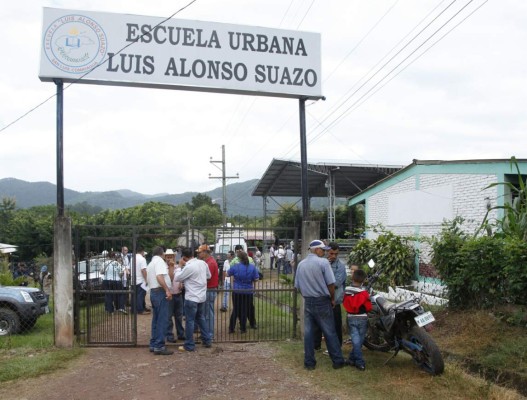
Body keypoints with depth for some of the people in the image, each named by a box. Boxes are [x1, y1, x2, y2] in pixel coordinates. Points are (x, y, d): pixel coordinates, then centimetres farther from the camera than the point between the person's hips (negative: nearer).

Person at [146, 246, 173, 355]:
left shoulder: (150, 264, 21)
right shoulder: (159, 261, -9)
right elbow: (159, 277, -23)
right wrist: (167, 290, -27)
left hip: (153, 292, 10)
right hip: (160, 292, -10)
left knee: (156, 320, 13)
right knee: (162, 320, -9)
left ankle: (153, 344, 17)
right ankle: (159, 347, -9)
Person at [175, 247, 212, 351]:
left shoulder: (189, 267, -21)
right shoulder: (203, 263, 2)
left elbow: (177, 278, -11)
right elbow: (208, 276, 16)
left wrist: (179, 266, -2)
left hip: (192, 298, -8)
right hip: (202, 296, 8)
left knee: (189, 321, 2)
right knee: (201, 318, 21)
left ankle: (189, 345, 9)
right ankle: (207, 341, 26)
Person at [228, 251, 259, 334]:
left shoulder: (235, 266, -13)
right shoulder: (252, 267, -9)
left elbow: (228, 274, 1)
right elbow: (256, 279, -6)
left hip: (237, 292, 0)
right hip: (248, 292, 0)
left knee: (235, 310, 13)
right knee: (245, 310, 10)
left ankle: (231, 328, 16)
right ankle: (243, 328, 16)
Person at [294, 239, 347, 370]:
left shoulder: (301, 264, 5)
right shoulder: (323, 262, -11)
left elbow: (297, 286, 9)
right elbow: (331, 284, -12)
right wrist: (332, 298, 2)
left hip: (307, 302, 5)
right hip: (322, 302, -5)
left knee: (308, 332, 7)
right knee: (330, 332, 5)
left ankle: (309, 362, 12)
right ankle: (338, 361, 13)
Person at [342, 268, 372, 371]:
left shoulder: (346, 291, -5)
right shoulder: (364, 293, -15)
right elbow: (369, 307, -10)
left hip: (351, 318, 2)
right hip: (362, 319, -2)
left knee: (355, 340, 1)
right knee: (360, 340, 12)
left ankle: (360, 362, -4)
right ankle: (352, 358, 17)